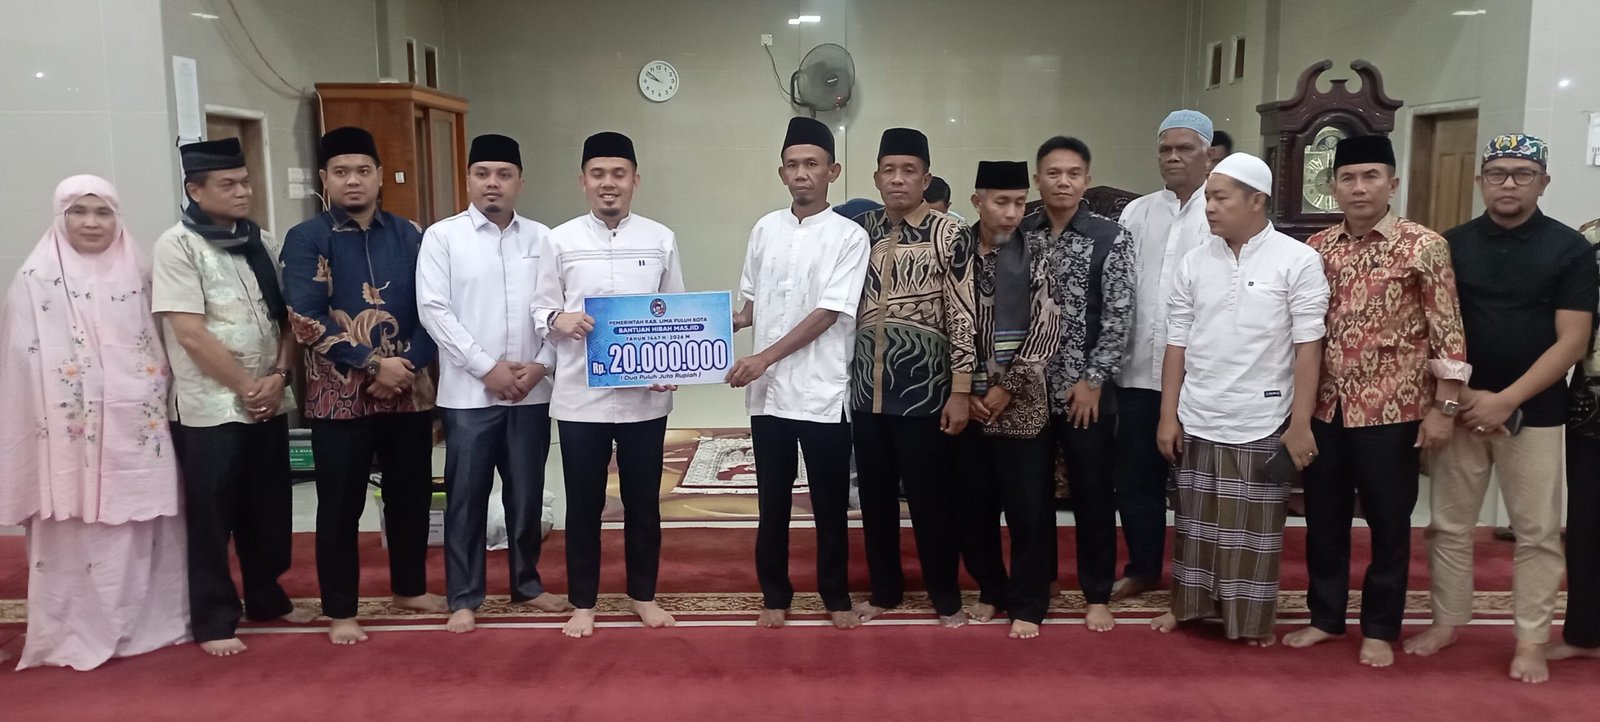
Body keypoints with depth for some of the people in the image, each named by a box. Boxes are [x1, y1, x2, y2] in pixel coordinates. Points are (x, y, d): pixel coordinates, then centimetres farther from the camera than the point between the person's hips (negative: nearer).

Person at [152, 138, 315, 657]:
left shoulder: (262, 242, 8)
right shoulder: (177, 246, -9)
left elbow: (287, 317, 9)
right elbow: (190, 333, -14)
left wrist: (278, 375, -6)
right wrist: (246, 387, -12)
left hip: (270, 401, 6)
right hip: (210, 406, -5)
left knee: (268, 509, 15)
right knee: (211, 517, 4)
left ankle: (266, 597, 31)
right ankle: (214, 619, 16)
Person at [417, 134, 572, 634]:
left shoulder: (542, 238, 6)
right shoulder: (442, 236, -1)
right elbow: (434, 311, -7)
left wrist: (541, 365, -9)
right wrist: (488, 368, -12)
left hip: (531, 392, 2)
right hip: (469, 392, -2)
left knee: (526, 495, 12)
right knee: (466, 497, 5)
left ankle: (527, 584, 27)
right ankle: (464, 598, 16)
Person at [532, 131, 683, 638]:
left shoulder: (661, 239, 4)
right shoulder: (559, 240, 1)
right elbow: (539, 311, 5)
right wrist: (560, 319, -18)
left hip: (645, 395, 1)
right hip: (580, 395, -1)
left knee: (643, 500, 11)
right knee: (584, 503, 8)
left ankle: (643, 595, 27)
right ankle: (583, 602, 23)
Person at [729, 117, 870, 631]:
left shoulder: (849, 236, -6)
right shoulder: (765, 229, 8)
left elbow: (828, 313, -13)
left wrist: (765, 357, -17)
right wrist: (730, 321, -5)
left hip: (822, 391, -3)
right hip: (768, 391, 4)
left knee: (830, 502, 8)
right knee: (773, 500, 12)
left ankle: (836, 595, 23)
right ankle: (774, 594, 25)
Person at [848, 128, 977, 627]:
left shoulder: (949, 235, -5)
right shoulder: (860, 230, 8)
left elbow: (963, 318, -8)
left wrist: (960, 392, -12)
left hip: (923, 390, -4)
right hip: (867, 389, 4)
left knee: (931, 496, 5)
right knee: (875, 495, 13)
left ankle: (946, 597, 22)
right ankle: (885, 590, 29)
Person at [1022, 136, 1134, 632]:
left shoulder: (1112, 238, -3)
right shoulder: (1017, 234, 4)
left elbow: (1119, 319, -6)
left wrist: (1093, 380, -11)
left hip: (1085, 389, -2)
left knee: (1093, 494, 6)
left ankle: (1098, 595, 20)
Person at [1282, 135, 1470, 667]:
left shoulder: (1423, 247, -6)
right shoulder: (1317, 248, 5)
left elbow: (1447, 332, -7)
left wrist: (1443, 407, -10)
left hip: (1392, 410, -4)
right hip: (1326, 408, 4)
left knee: (1388, 522, 9)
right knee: (1323, 517, 13)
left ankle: (1380, 629, 24)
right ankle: (1326, 617, 29)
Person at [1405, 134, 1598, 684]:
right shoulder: (1452, 245, 3)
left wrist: (1507, 399, -15)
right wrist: (1457, 394, -8)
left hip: (1534, 413, -2)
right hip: (1461, 406, 2)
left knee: (1537, 532, 6)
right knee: (1449, 524, 9)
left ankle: (1531, 639, 18)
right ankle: (1447, 620, 23)